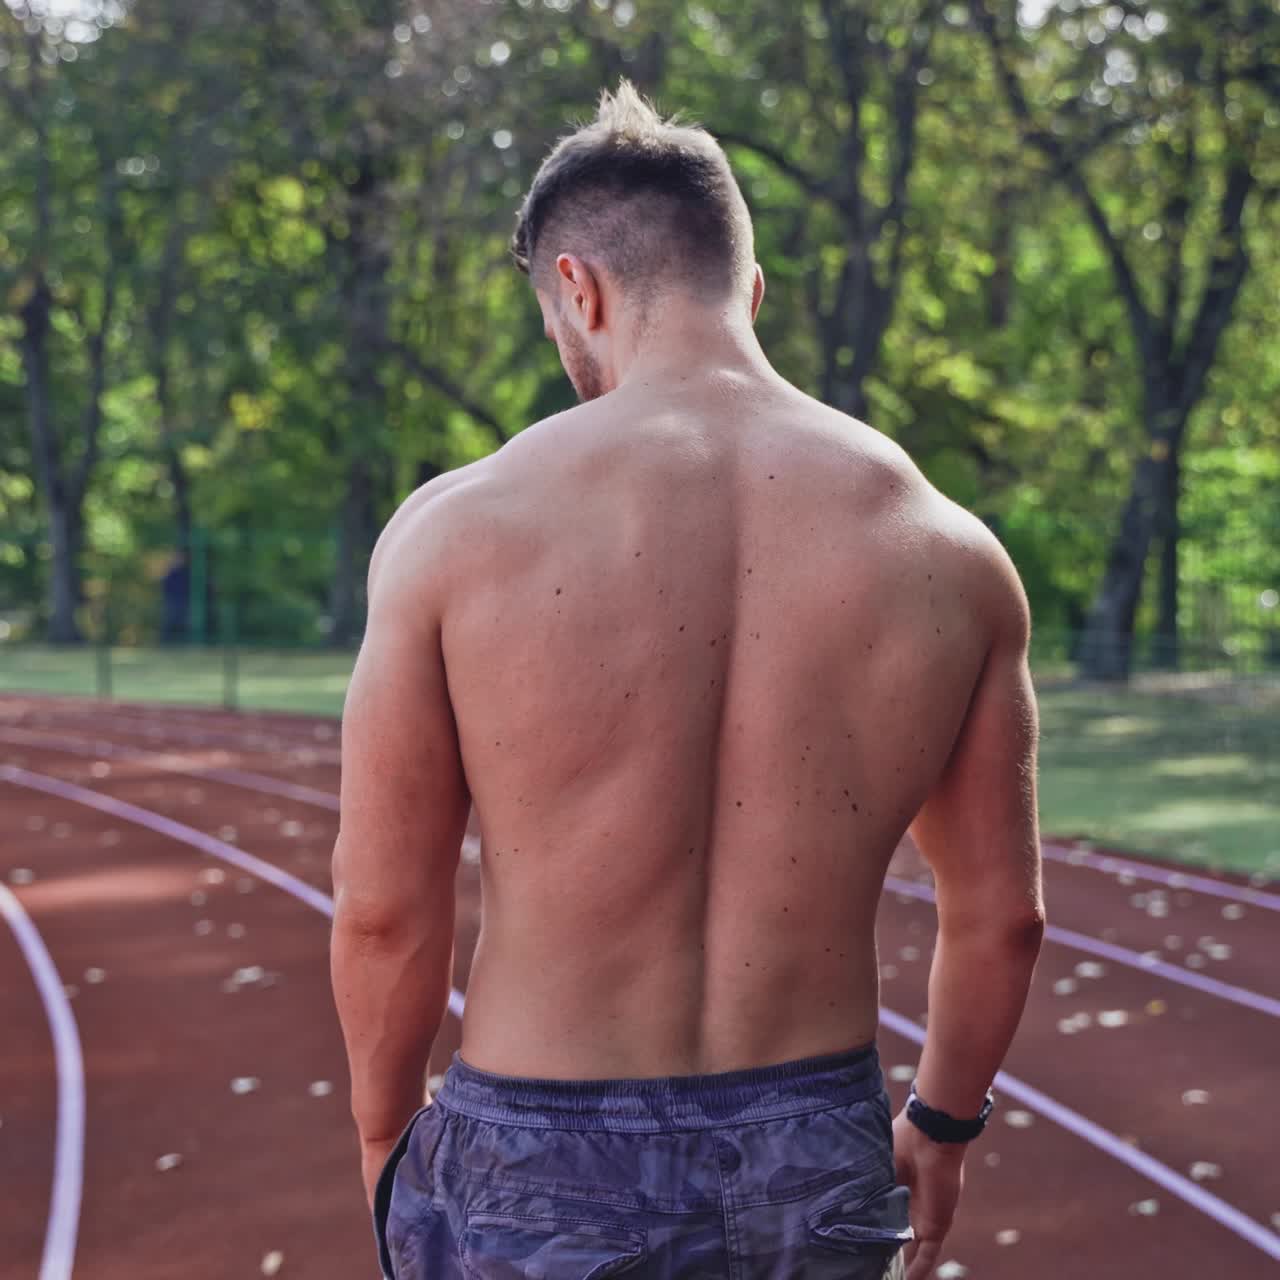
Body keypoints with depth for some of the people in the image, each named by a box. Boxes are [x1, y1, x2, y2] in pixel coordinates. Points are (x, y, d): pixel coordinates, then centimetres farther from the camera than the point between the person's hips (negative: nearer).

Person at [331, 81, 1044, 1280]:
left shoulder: (458, 524, -12)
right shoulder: (947, 552, -4)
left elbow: (383, 909, -7)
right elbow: (1000, 915, 4)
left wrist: (382, 1134, 10)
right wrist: (942, 1120, 21)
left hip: (541, 1180, -2)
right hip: (820, 1173, 3)